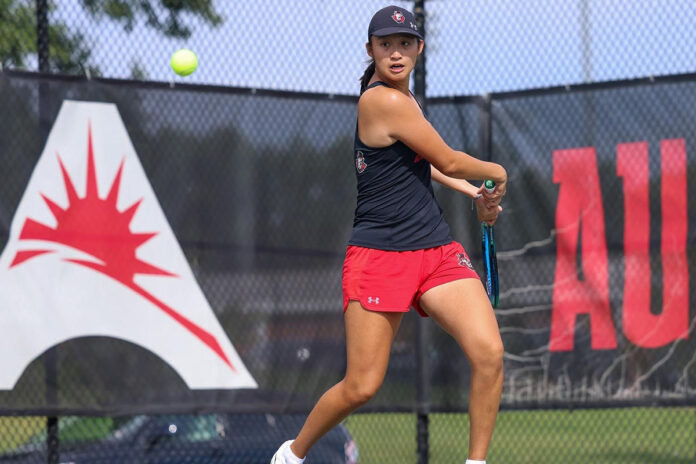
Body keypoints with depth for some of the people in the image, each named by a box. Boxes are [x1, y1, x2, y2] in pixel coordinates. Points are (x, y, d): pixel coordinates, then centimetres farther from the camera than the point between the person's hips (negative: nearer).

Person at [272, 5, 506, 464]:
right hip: (379, 254, -8)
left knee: (489, 353, -13)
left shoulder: (403, 98, 15)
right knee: (361, 388, -7)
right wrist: (497, 173, 11)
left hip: (437, 249, 8)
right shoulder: (384, 101, -14)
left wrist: (476, 193, 25)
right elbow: (449, 162, -8)